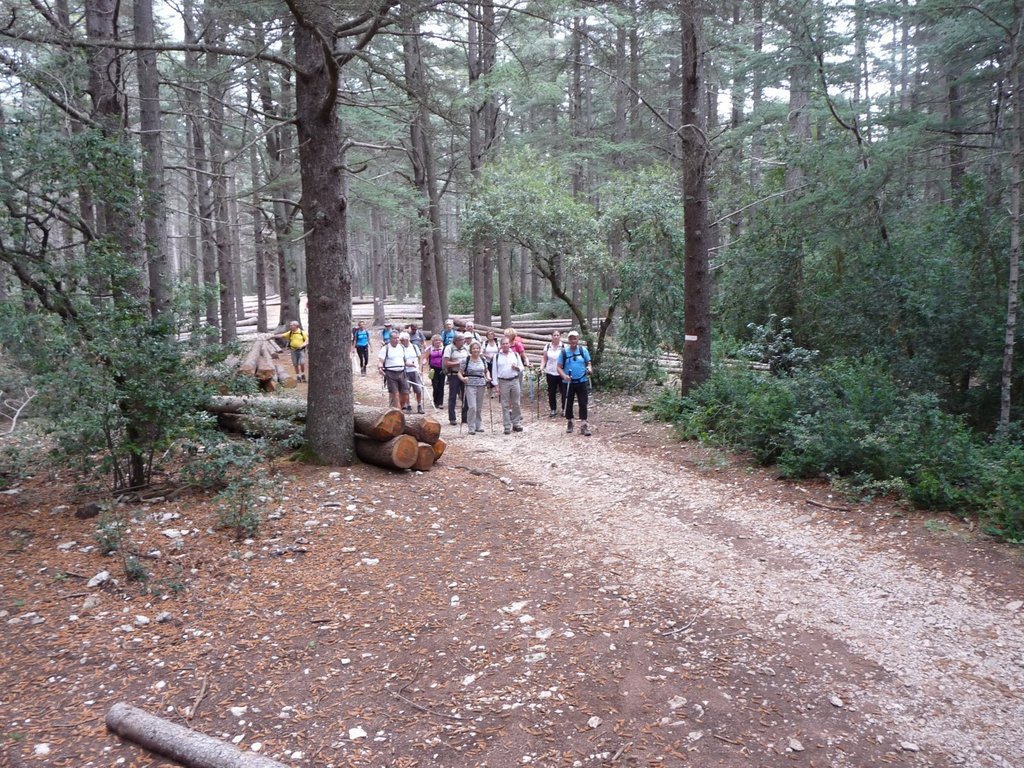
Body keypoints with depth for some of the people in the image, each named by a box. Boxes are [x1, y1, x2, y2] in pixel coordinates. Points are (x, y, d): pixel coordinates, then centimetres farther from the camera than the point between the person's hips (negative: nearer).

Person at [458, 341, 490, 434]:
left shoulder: (483, 360, 10)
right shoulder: (466, 360, -2)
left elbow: (487, 371, 22)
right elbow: (460, 372, 0)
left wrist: (488, 377, 3)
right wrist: (462, 378, -19)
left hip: (481, 385, 4)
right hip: (470, 385, -4)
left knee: (479, 408, 10)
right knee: (472, 407, -12)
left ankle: (479, 425, 22)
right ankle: (471, 428, -2)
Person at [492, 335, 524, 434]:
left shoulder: (515, 354, 8)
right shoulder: (497, 356, 4)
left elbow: (521, 368, 13)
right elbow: (495, 371, 4)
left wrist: (516, 367, -10)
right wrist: (496, 385, -1)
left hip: (515, 381, 1)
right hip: (503, 382, -1)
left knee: (516, 404, 4)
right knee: (505, 405, 1)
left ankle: (516, 424, 13)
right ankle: (507, 426, 5)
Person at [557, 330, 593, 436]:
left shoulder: (583, 350, 0)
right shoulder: (563, 351, -3)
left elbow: (588, 363, 6)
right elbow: (559, 367, -3)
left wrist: (589, 369, -17)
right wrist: (564, 376, -21)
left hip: (582, 382, 0)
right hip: (569, 383, 0)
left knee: (583, 404, -2)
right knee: (568, 403, 9)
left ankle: (583, 425, 1)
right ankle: (569, 423, 27)